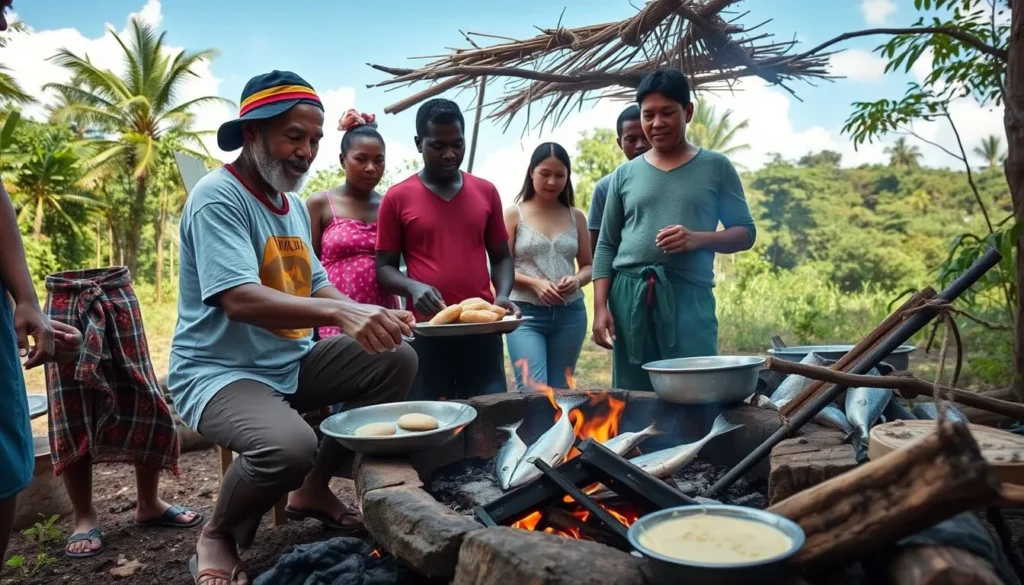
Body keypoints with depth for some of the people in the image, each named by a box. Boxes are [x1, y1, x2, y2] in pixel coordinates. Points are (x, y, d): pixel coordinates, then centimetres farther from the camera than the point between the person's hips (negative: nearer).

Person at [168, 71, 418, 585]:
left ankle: (314, 488, 8)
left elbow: (315, 286, 12)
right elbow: (239, 300, -29)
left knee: (396, 361, -5)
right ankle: (217, 537, -1)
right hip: (218, 371, -8)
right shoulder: (218, 196, -15)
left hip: (292, 364, 8)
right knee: (289, 445, -36)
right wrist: (341, 312, -41)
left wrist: (370, 320, -9)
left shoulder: (294, 204, 11)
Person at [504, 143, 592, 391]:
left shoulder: (576, 217, 10)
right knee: (533, 389, -15)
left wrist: (577, 280, -9)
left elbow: (588, 266, 14)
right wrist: (534, 283, -18)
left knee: (560, 389, 10)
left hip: (570, 314, 4)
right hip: (526, 313, -3)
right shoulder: (514, 214, 1)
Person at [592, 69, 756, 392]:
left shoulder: (716, 167, 9)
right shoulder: (624, 175, 13)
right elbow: (606, 246, 11)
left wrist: (698, 239, -13)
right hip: (629, 296, 2)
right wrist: (600, 307, 0)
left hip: (689, 294, -2)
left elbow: (745, 232, 7)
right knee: (633, 396, 3)